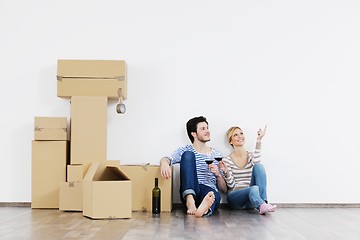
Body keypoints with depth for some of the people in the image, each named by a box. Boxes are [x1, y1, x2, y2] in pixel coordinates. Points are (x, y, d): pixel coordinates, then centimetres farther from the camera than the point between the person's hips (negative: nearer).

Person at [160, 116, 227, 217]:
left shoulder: (216, 154, 20)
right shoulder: (185, 151, 14)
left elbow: (224, 189, 20)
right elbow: (166, 159, -7)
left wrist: (218, 174, -2)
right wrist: (164, 163, -32)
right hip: (189, 192, -1)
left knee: (215, 196, -37)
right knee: (188, 155, -22)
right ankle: (190, 200, -41)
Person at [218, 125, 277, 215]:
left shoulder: (251, 156, 10)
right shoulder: (227, 160, 1)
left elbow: (256, 163, -17)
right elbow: (231, 185, -5)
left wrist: (259, 140, -21)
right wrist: (226, 171, -23)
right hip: (235, 198, -3)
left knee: (259, 166, -20)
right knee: (254, 189, -35)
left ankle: (263, 201, -30)